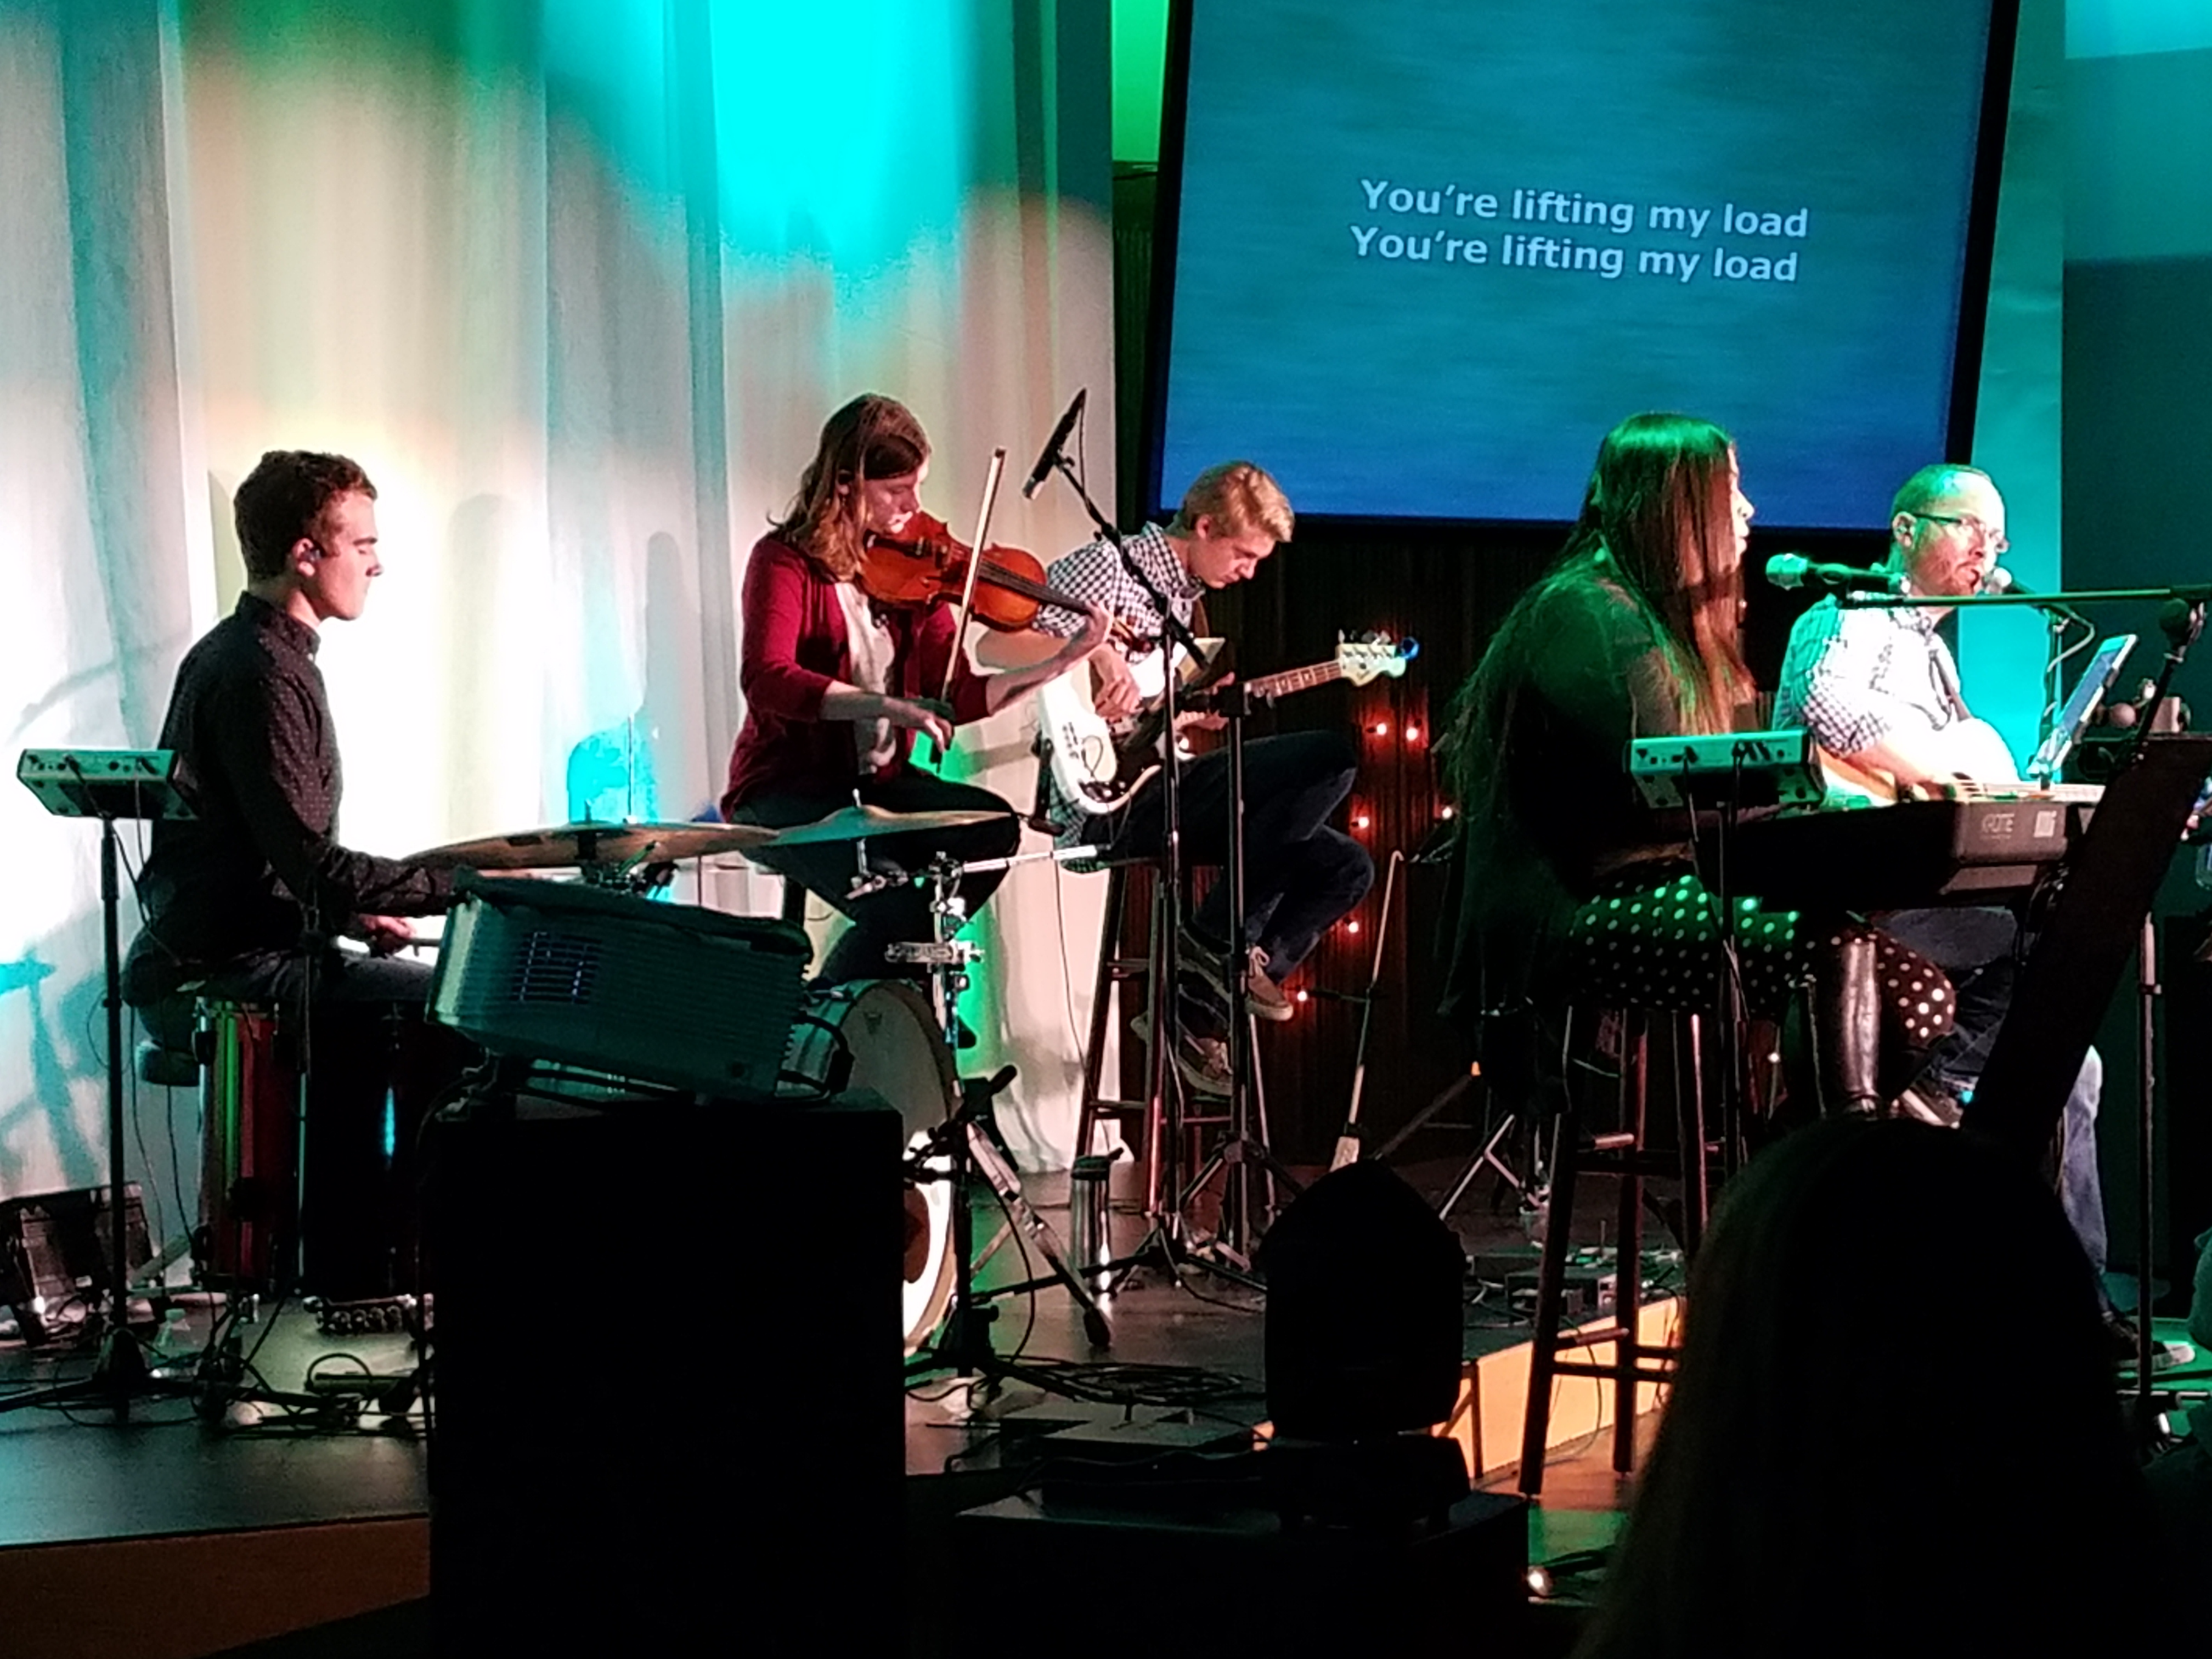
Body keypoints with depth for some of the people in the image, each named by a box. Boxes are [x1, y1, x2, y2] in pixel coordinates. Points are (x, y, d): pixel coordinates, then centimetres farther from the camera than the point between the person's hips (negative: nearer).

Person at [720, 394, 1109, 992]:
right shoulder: (787, 561, -12)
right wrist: (889, 705, -39)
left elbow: (958, 696, 0)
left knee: (994, 825, -21)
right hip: (785, 794, -6)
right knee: (895, 906, -29)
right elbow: (766, 680, -29)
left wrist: (1060, 662, -14)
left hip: (879, 783, 6)